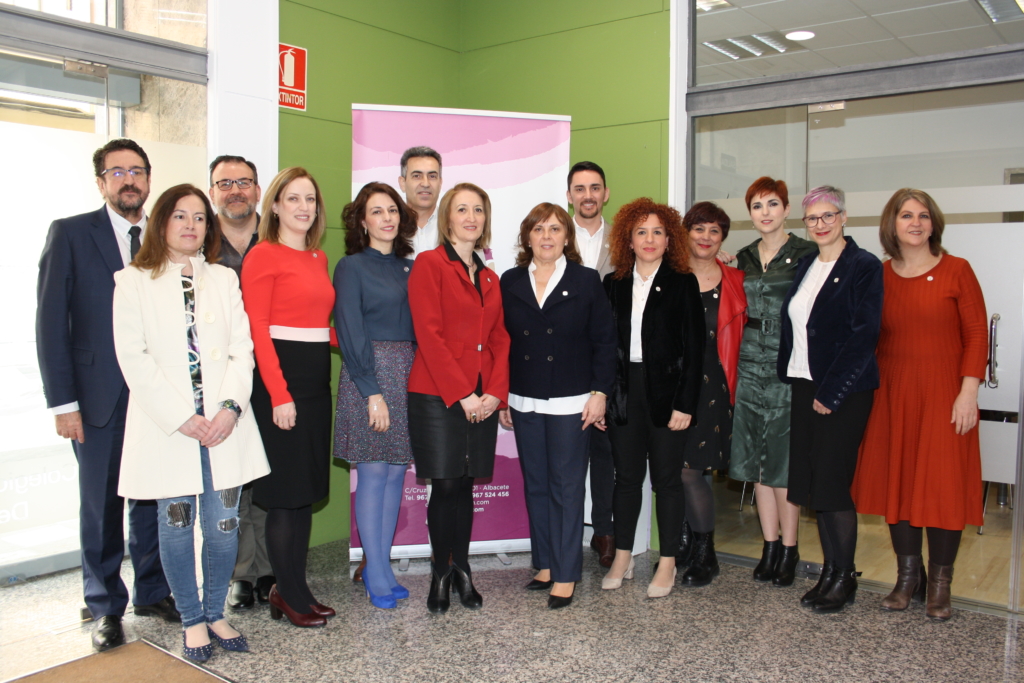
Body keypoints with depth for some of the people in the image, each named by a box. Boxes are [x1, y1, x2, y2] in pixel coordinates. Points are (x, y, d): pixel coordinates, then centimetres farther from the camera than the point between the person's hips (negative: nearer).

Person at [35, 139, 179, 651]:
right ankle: (106, 606, 25)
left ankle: (152, 590, 30)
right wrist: (62, 401, -9)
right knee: (102, 505, 9)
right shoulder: (70, 234, 0)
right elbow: (51, 322, -4)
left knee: (152, 499, 12)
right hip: (99, 396, -2)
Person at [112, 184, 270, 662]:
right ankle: (192, 619, 22)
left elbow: (242, 348, 5)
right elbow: (134, 358, -5)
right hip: (167, 425, -2)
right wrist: (181, 417, -13)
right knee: (177, 525, 5)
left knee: (224, 524, 4)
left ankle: (216, 613, 22)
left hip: (224, 423, 2)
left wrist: (231, 406, -10)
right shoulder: (134, 282, 4)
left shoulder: (224, 279, 13)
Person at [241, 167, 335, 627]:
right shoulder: (264, 255, -7)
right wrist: (279, 394, -18)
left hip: (315, 378, 8)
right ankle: (293, 597, 13)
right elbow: (257, 329, -13)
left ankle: (290, 587, 24)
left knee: (307, 488, 12)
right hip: (279, 378, -8)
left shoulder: (318, 258, 15)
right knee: (286, 490, 0)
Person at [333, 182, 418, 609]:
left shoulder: (410, 267, 14)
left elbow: (419, 326, 13)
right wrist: (373, 391, -14)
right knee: (373, 473, -1)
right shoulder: (352, 267, -1)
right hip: (368, 374, -5)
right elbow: (350, 334, -8)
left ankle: (381, 566, 18)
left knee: (396, 473, 7)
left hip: (409, 375, 5)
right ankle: (377, 576, 10)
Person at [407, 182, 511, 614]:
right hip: (438, 396, -5)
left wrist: (495, 392, -3)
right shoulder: (429, 264, -3)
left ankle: (462, 569, 24)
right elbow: (429, 335, -11)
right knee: (446, 486, 0)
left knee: (466, 486, 10)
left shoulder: (490, 278, 16)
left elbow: (500, 339, 12)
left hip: (482, 399, 5)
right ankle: (441, 573, 18)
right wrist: (461, 394, -14)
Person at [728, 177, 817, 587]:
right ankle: (770, 546, 19)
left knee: (784, 461, -2)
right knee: (757, 461, 8)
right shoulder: (744, 257, 13)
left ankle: (789, 549, 11)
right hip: (751, 366, 5)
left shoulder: (805, 254, -2)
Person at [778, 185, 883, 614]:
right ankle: (829, 570, 22)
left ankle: (845, 577, 12)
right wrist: (788, 378, 8)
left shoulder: (864, 267, -8)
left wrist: (831, 392, -16)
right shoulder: (805, 266, 13)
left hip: (844, 392, -7)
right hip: (804, 386, 7)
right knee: (811, 482, 9)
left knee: (832, 483, -4)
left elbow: (864, 334, -14)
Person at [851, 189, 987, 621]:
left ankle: (939, 584, 15)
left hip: (943, 393, -3)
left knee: (943, 485, 0)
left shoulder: (956, 270, -2)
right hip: (891, 394, 3)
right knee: (895, 482, 7)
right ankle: (908, 577, 21)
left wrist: (969, 391, -12)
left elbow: (976, 333, -4)